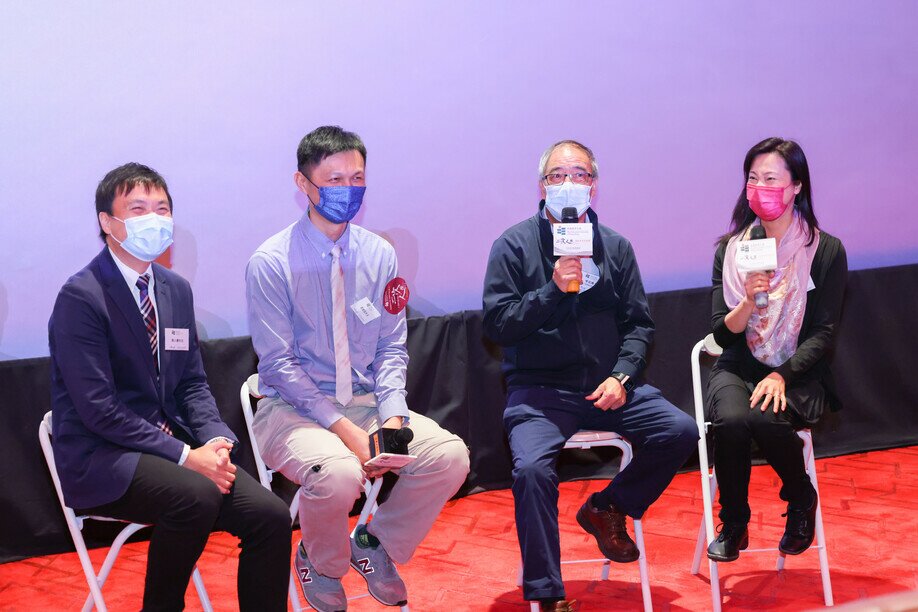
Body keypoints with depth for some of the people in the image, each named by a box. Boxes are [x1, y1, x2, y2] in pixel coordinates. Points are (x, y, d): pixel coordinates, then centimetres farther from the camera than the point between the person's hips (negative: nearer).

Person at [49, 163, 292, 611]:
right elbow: (97, 409, -18)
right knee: (196, 495, -33)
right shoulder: (80, 298, -13)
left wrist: (215, 440, -7)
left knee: (270, 517, -13)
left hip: (166, 442, 7)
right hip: (98, 458, -7)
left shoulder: (176, 290, 11)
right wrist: (184, 456, -21)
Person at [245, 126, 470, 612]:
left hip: (365, 401, 5)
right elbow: (279, 363, -13)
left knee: (450, 455, -20)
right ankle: (321, 563, 0)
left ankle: (377, 543, 7)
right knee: (338, 473, -36)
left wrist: (393, 417, -12)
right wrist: (342, 428, -21)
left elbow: (392, 348, 7)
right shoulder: (272, 263, -10)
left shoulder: (379, 256, 5)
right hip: (293, 407, -5)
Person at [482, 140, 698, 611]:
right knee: (532, 469, -30)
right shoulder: (514, 245, 0)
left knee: (681, 432, -16)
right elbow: (497, 325, -6)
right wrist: (554, 289, -17)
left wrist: (622, 377, -7)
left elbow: (638, 323, 10)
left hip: (607, 386, 4)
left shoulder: (614, 246, 10)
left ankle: (607, 508, 10)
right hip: (539, 390, -4)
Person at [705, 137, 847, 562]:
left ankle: (802, 500, -3)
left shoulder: (826, 251, 0)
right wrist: (748, 301, -18)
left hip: (798, 374, -2)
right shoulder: (731, 248, 5)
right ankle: (733, 524, -8)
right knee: (731, 420, -32)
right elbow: (722, 334, 2)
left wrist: (782, 376, -19)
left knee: (764, 418, -35)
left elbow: (822, 334, -4)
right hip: (739, 368, 2)